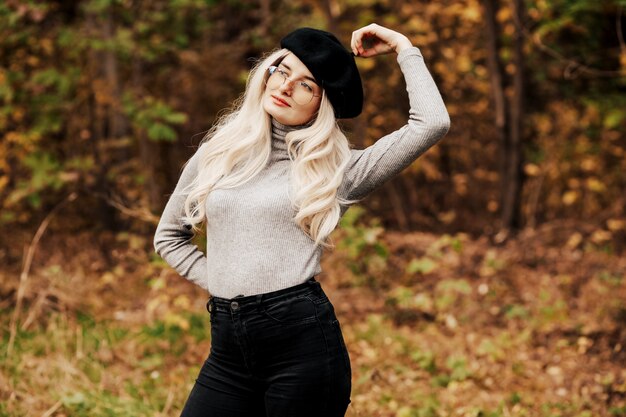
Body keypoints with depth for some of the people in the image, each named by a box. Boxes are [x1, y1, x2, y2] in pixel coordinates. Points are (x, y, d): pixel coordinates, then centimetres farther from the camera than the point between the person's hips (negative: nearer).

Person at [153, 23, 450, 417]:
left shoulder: (337, 169, 2)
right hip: (228, 347, 4)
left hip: (303, 340, -3)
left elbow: (433, 122, -8)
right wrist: (218, 282, 10)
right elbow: (169, 235, 24)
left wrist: (403, 47, 2)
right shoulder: (217, 152, 12)